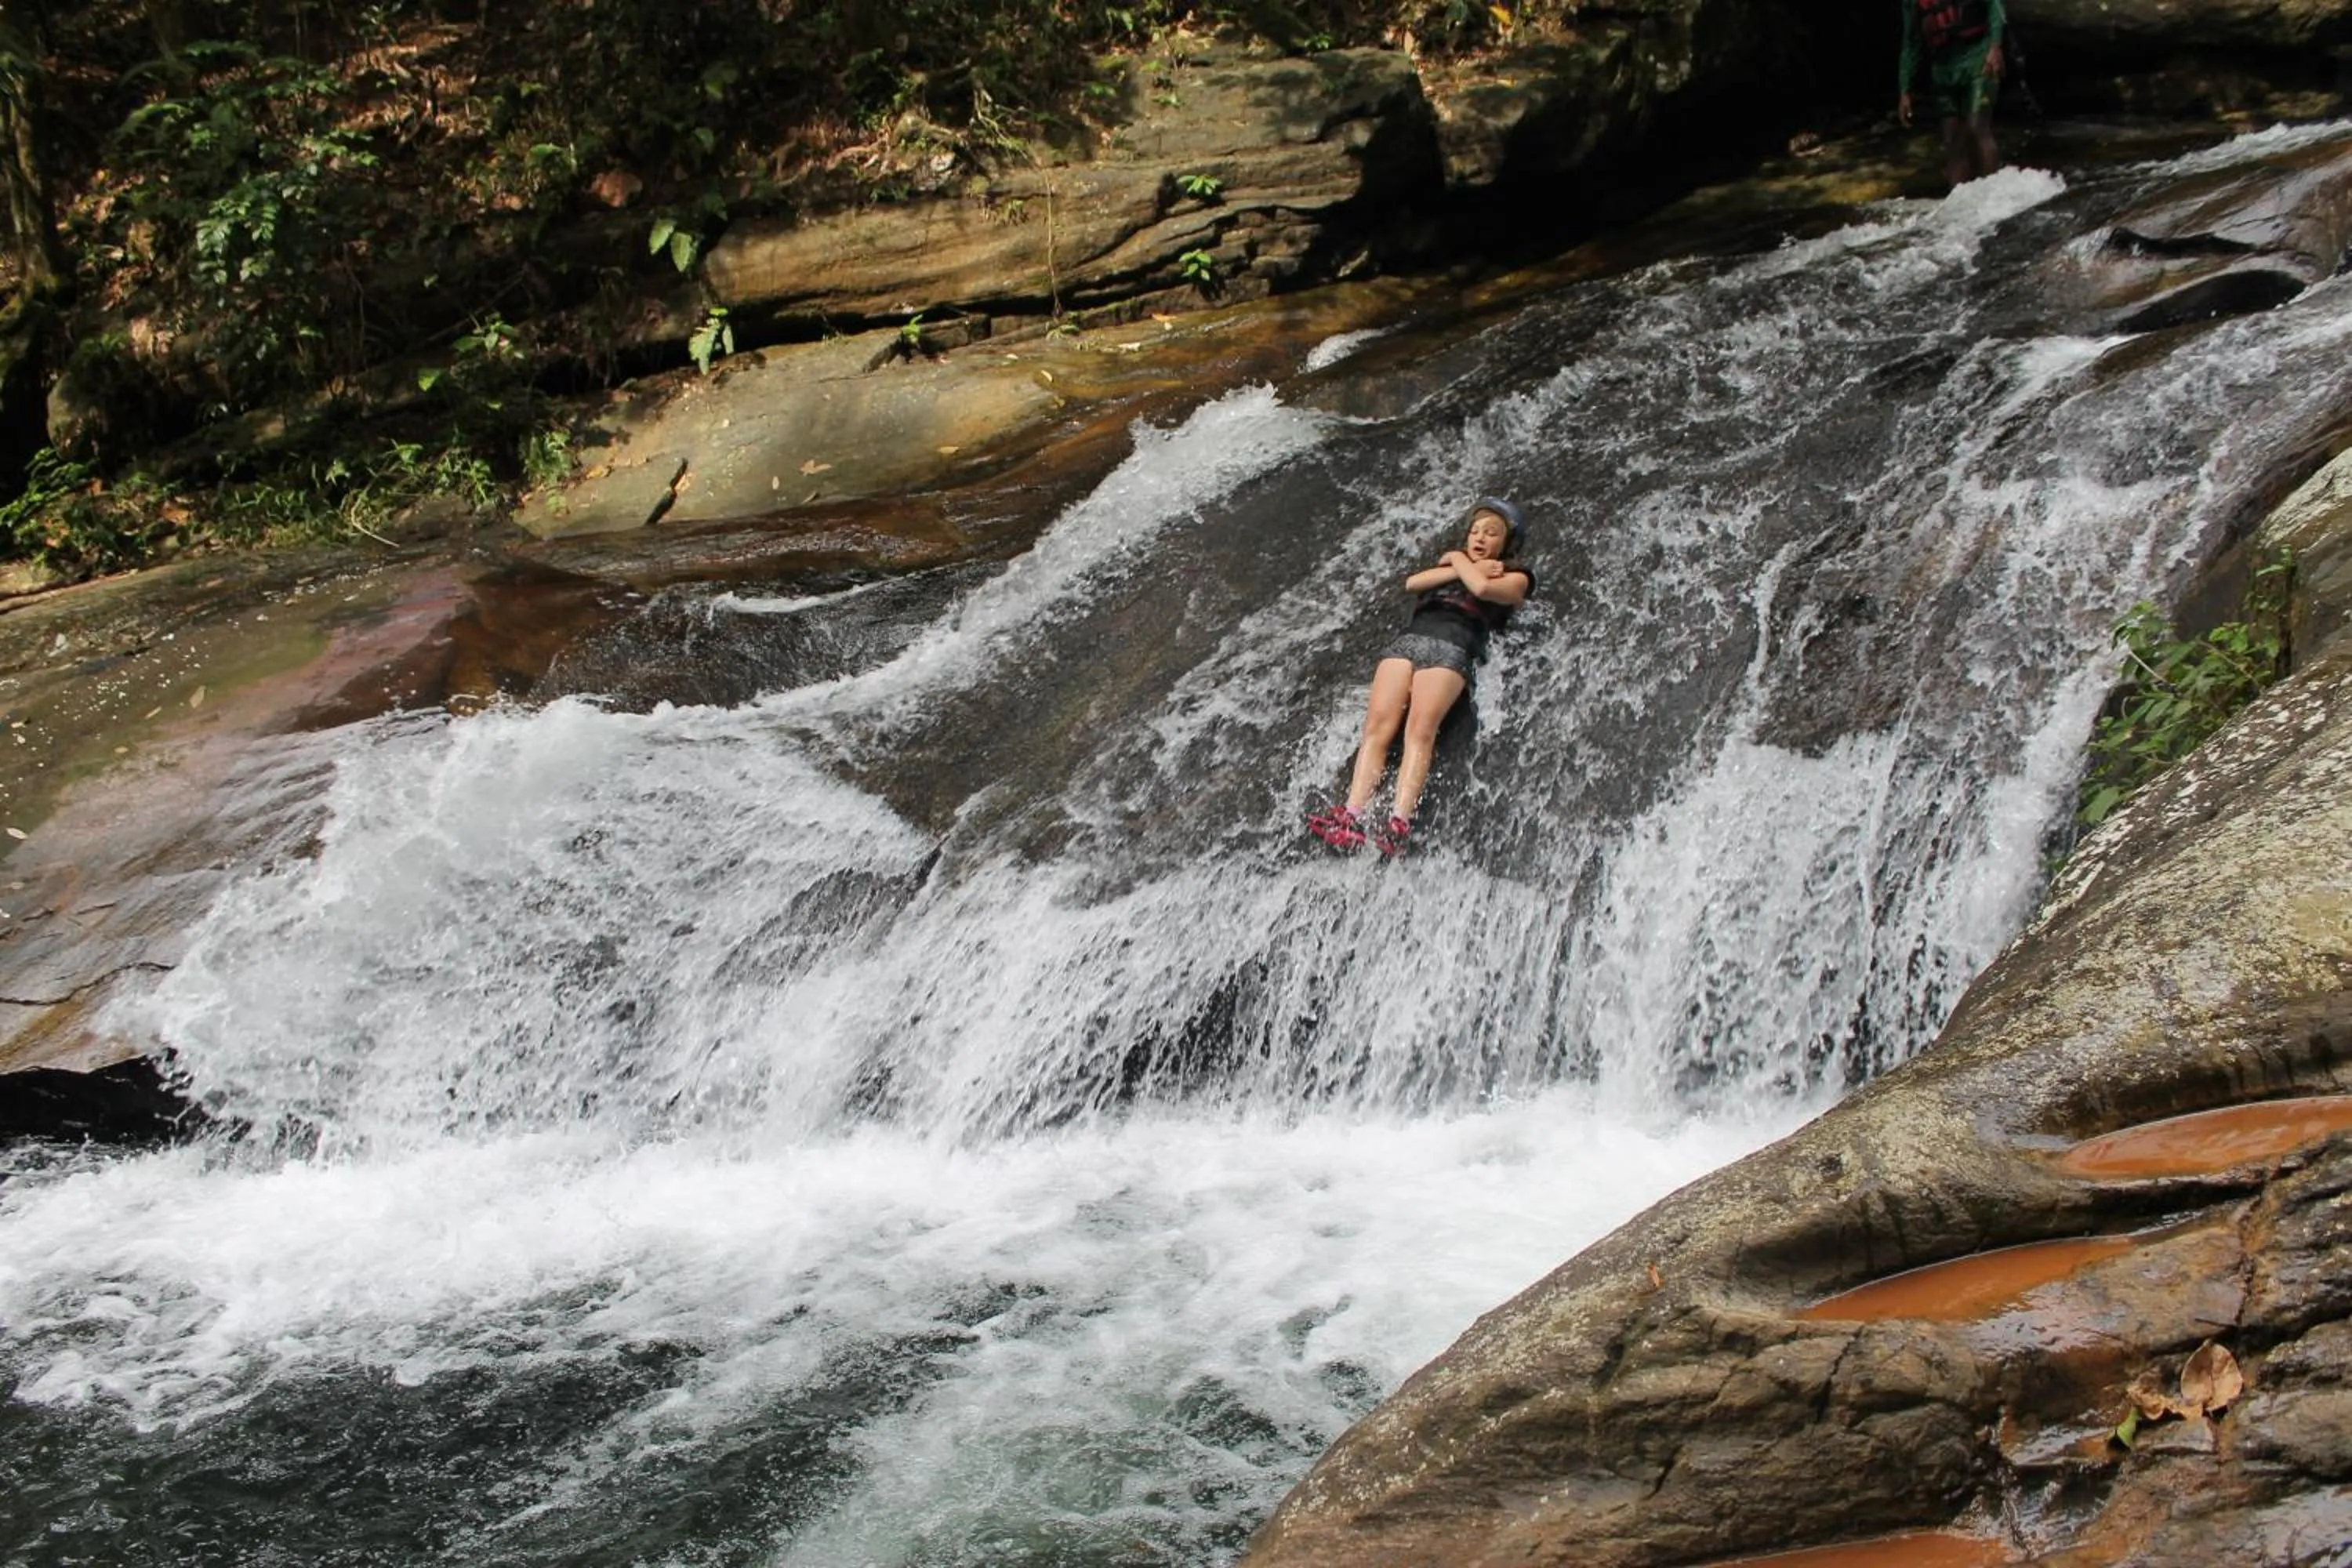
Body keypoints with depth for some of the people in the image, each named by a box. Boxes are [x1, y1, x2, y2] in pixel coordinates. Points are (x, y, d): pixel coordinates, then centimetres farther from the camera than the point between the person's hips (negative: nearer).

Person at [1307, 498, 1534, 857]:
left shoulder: (1515, 577, 19)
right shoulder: (1451, 565, 36)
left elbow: (1482, 588, -4)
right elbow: (1413, 582, 16)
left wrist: (1459, 559, 14)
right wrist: (1463, 568, 10)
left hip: (1451, 649, -4)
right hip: (1408, 640, 4)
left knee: (1420, 729, -28)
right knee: (1378, 725, -20)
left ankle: (1398, 823, -43)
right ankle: (1351, 816, -35)